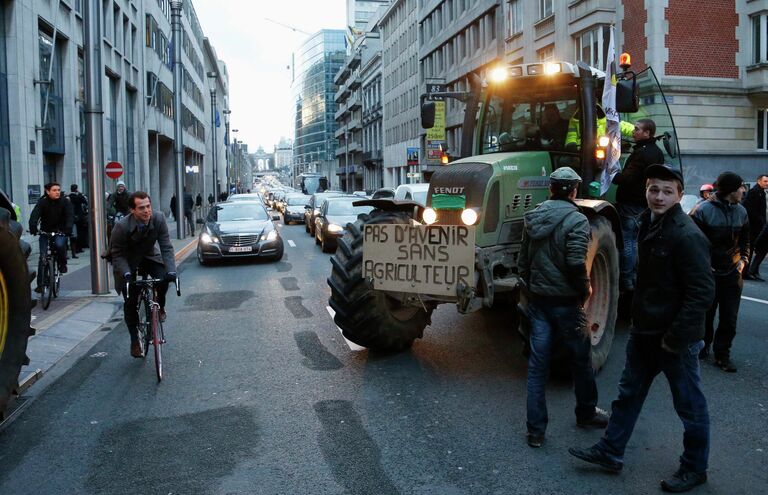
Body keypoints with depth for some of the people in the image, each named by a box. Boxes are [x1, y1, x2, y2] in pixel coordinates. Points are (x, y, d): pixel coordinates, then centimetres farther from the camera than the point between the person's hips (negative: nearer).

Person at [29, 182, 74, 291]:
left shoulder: (65, 202, -6)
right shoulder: (42, 202, -8)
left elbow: (70, 215, -18)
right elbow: (34, 215, -21)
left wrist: (68, 228, -37)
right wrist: (33, 227, -41)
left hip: (60, 232, -1)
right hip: (45, 232, 1)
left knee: (60, 245, -32)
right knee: (43, 257, -5)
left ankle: (62, 263, -1)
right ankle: (40, 284, 5)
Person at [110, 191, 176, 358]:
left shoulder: (158, 219, -24)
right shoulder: (122, 227, -29)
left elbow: (166, 247, -20)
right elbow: (117, 254, -19)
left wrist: (171, 270, -32)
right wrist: (126, 273, -34)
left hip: (149, 257, 2)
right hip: (128, 262, -2)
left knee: (163, 279, -28)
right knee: (130, 302, -3)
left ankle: (160, 307, 4)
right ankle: (135, 340, 14)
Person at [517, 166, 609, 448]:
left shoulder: (533, 219, 5)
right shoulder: (576, 221, -14)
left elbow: (522, 262, 9)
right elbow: (576, 263, -24)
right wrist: (585, 290, -7)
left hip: (538, 301, 5)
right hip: (566, 302, -5)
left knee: (537, 364, 7)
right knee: (581, 359, 16)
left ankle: (535, 430, 11)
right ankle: (586, 414, 36)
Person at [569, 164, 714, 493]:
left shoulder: (687, 236, -20)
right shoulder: (649, 223, 7)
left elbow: (702, 293, -22)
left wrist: (676, 337, -21)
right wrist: (638, 316, 16)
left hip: (675, 338, -9)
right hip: (644, 330, 9)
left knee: (690, 405, 10)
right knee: (629, 393, 18)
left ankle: (694, 469, 27)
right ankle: (610, 452, 31)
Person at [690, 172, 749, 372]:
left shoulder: (741, 212, 5)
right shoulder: (703, 210, -13)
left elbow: (745, 240, 19)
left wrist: (743, 258, 5)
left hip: (732, 273, 4)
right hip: (707, 273, -4)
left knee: (730, 318, 3)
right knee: (705, 314, 10)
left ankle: (722, 355, 14)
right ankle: (703, 347, 31)